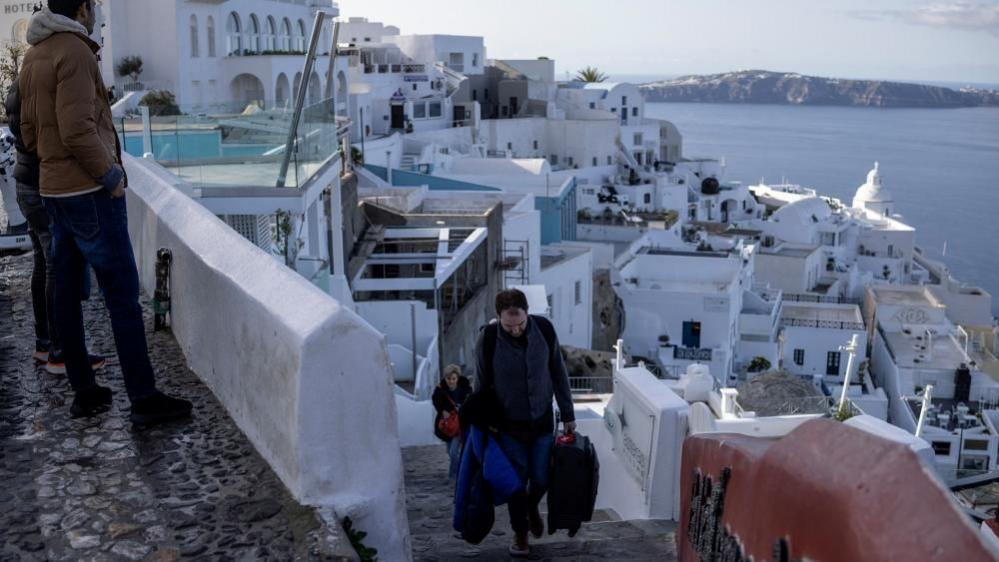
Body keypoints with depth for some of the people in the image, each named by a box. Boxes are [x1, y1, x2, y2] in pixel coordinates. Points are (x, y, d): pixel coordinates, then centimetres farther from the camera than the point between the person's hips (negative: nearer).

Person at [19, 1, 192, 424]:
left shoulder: (33, 56, 14)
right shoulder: (75, 51, -14)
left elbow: (29, 132, 17)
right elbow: (77, 130, -20)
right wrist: (111, 174, -11)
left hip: (52, 190, 10)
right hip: (89, 192, -9)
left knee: (66, 291, 11)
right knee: (122, 296, -6)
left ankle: (84, 392, 19)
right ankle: (144, 399, -2)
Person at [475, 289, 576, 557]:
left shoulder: (544, 329, -14)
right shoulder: (488, 338, -19)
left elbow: (559, 374, -2)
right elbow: (481, 385, -7)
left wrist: (568, 415, 3)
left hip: (542, 421, 2)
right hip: (509, 425, -2)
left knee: (541, 479, 7)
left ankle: (532, 507, 41)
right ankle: (520, 533, 28)